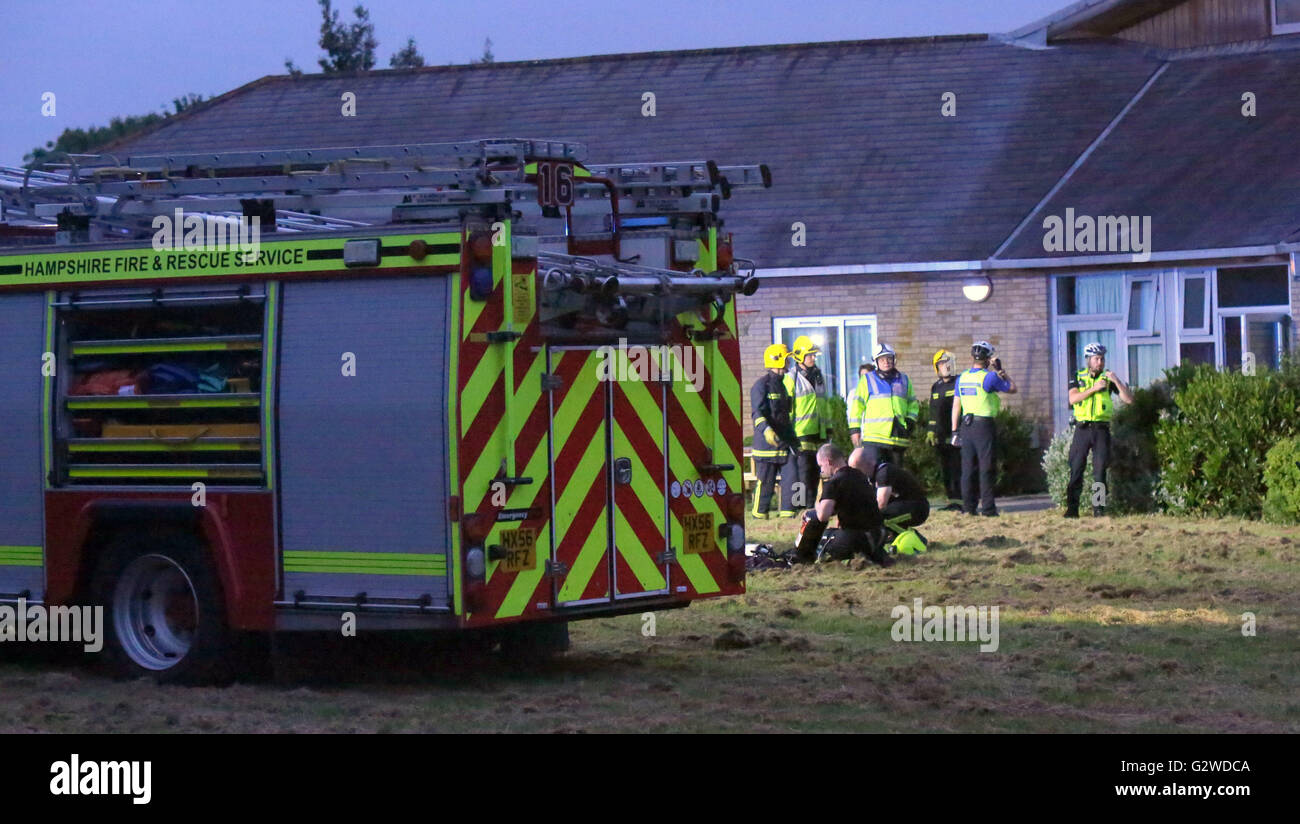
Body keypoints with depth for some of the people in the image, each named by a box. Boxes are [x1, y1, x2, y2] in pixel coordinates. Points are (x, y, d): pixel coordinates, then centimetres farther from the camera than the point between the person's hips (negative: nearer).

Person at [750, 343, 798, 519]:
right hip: (767, 443, -8)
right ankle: (760, 514, 9)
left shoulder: (782, 384, 19)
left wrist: (792, 436, 29)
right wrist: (766, 430, -34)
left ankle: (787, 511, 7)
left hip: (785, 441, 8)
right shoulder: (762, 385, -9)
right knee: (766, 481, -1)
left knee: (791, 477, 0)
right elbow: (757, 412, -19)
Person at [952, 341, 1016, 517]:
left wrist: (955, 430, 13)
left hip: (966, 426, 5)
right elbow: (1012, 389, 3)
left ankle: (968, 506, 9)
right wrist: (1001, 371, 12)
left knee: (968, 468, 8)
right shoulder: (989, 377, -9)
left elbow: (956, 405, 10)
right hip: (984, 425, -5)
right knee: (986, 468, -2)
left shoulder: (962, 378, 9)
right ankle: (987, 507, -3)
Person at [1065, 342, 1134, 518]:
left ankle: (1099, 507, 1)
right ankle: (1072, 508, 1)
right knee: (1076, 470, -2)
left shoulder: (1108, 378, 8)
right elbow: (1073, 398, -8)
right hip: (1082, 429, 0)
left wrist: (1116, 381, -12)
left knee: (1100, 471, -2)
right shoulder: (1078, 378, 9)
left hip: (1101, 429, 0)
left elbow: (1129, 399, 1)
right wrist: (1094, 388, -16)